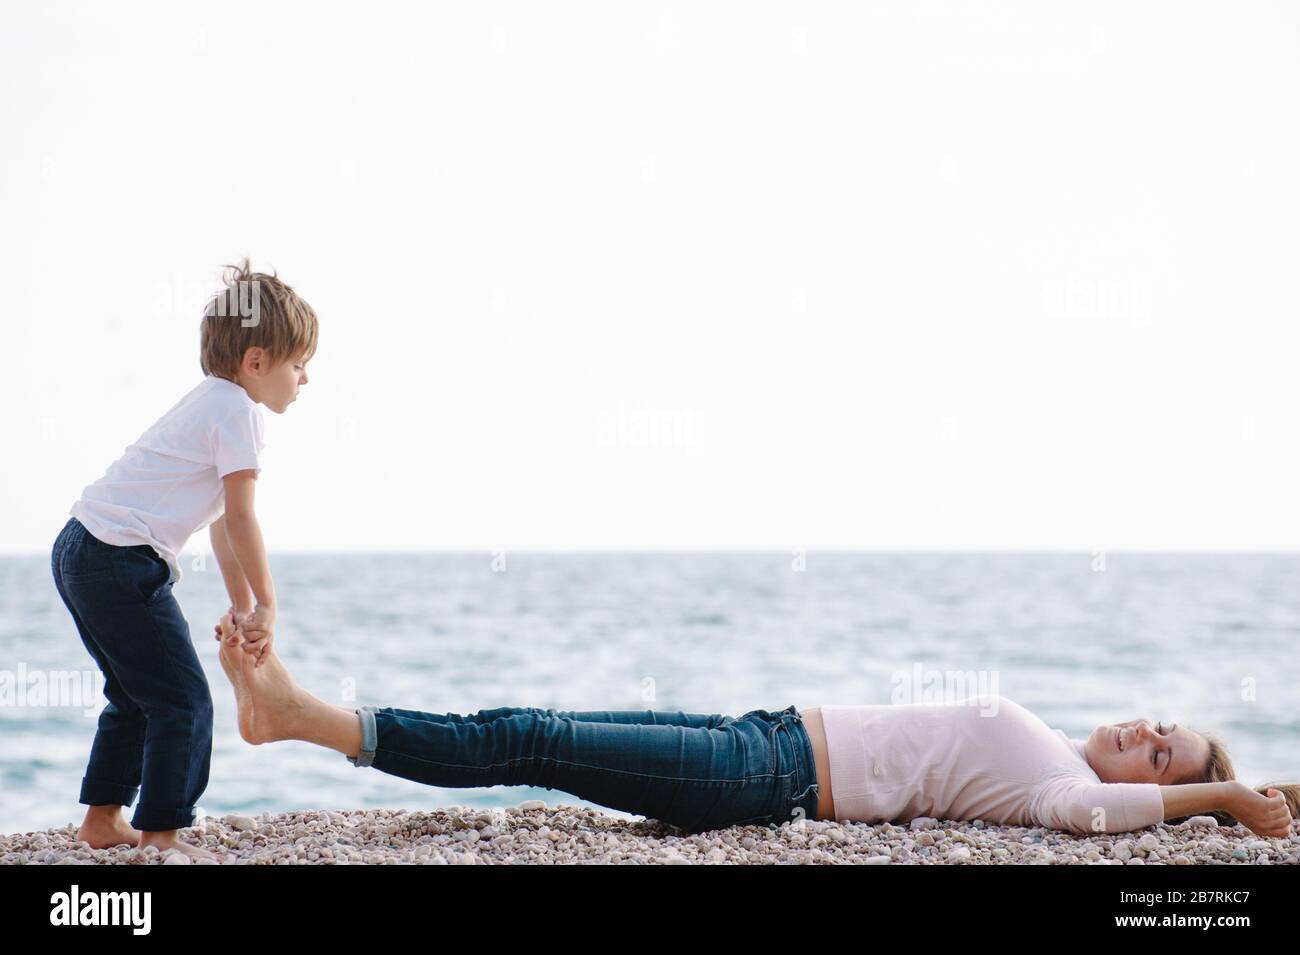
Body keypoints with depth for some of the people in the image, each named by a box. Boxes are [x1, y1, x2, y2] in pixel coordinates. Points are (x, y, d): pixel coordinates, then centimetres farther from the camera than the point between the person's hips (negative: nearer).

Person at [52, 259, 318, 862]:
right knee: (183, 701, -6)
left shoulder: (212, 403, 21)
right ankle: (161, 834, -5)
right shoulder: (237, 410, -11)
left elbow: (221, 519, 23)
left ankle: (103, 820, 29)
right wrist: (265, 605, -6)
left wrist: (242, 606, 24)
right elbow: (240, 518, -14)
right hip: (121, 559, -11)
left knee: (136, 695, 22)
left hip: (80, 549, 11)